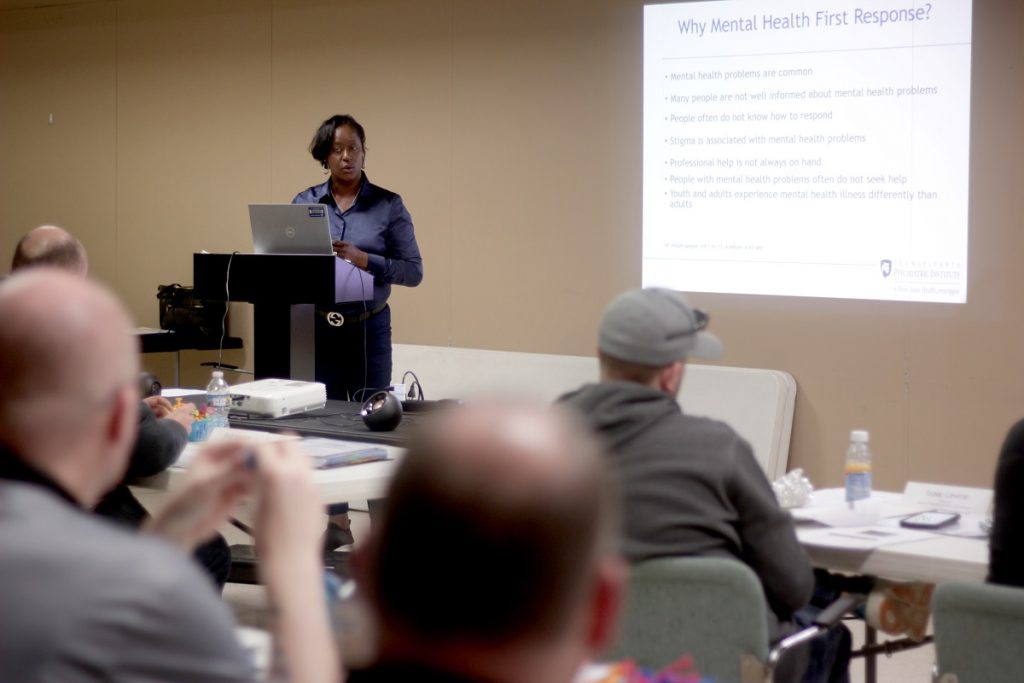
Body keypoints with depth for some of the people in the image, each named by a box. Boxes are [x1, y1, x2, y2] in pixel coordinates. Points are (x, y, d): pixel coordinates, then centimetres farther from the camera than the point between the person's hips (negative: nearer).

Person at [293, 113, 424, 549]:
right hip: (316, 326, 2)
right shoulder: (304, 203, 5)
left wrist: (364, 260, -19)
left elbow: (413, 271, -5)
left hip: (369, 327, -2)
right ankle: (335, 520, 16)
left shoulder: (388, 206, -3)